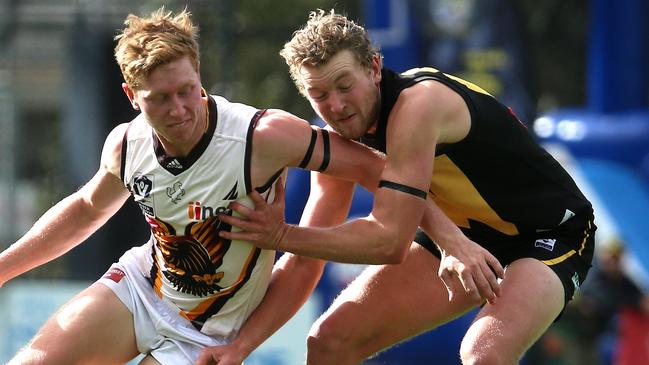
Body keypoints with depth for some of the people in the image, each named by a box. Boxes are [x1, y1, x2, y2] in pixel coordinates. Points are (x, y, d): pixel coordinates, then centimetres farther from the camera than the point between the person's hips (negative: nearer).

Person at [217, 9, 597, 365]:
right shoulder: (344, 132, -7)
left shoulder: (417, 102, -33)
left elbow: (390, 240, -36)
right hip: (466, 231, 8)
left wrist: (282, 236, -33)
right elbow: (310, 252, -7)